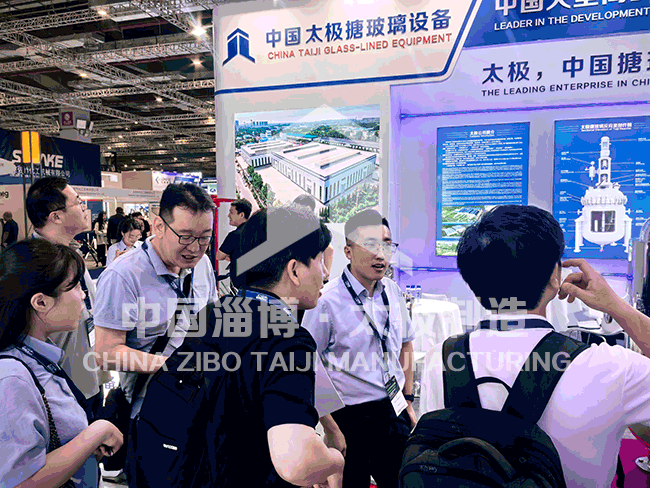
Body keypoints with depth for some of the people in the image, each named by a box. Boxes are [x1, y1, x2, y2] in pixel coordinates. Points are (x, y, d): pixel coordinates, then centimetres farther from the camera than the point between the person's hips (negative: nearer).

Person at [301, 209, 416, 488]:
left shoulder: (392, 292, -1)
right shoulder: (326, 302, -19)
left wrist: (408, 401, 13)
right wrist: (331, 430, -14)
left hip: (395, 413, 5)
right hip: (350, 419, -5)